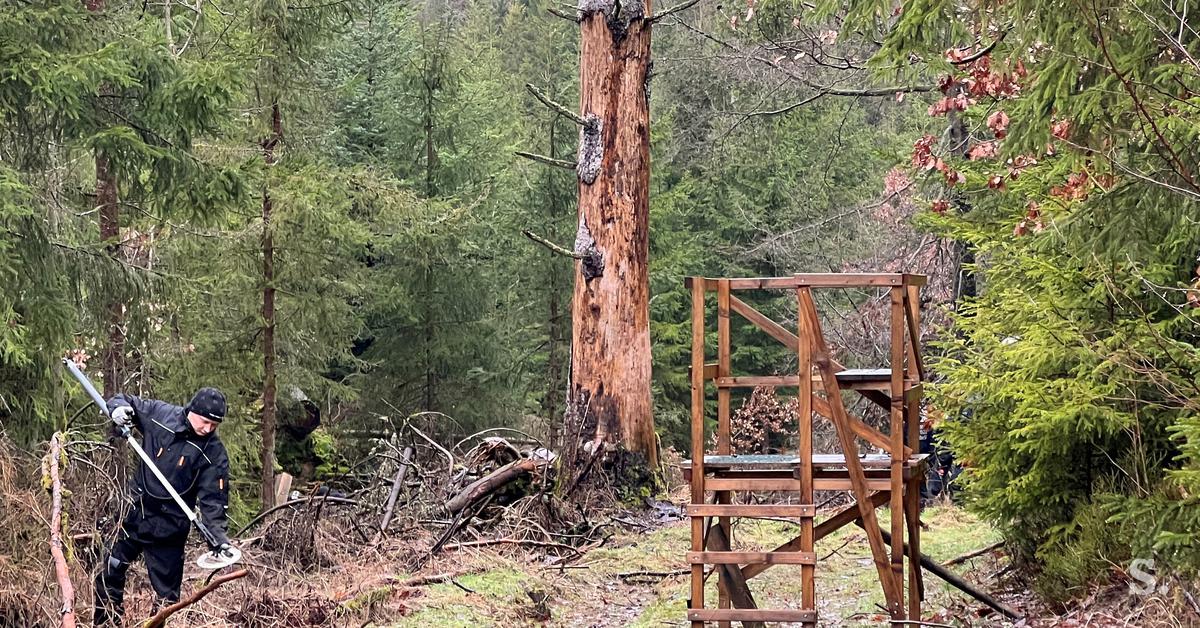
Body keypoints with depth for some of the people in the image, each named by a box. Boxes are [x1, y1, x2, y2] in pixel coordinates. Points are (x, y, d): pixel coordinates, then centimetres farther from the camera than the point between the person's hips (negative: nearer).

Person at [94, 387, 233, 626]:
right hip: (135, 514, 3)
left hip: (168, 531, -3)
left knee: (166, 593, -1)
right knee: (109, 574, 13)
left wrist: (218, 534, -25)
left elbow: (213, 499, -12)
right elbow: (123, 401, 8)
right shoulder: (159, 414, -6)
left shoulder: (214, 453, -12)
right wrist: (119, 408, -16)